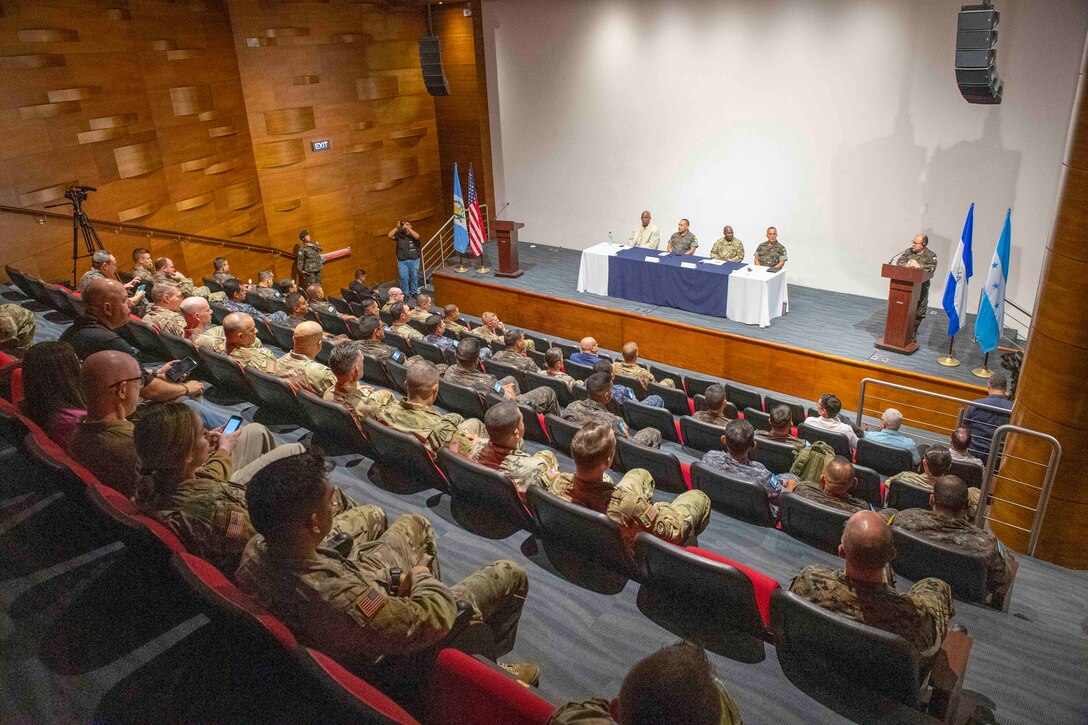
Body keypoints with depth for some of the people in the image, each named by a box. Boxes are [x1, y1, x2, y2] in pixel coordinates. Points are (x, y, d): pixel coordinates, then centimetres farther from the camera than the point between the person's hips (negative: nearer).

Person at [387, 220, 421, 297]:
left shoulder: (413, 234, 2)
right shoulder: (399, 235, 6)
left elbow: (417, 236, -21)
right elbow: (389, 235, -5)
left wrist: (407, 228, -19)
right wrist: (397, 227, -10)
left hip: (414, 260, 0)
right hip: (402, 261, 1)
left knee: (414, 277, 7)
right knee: (404, 278, -2)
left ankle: (414, 293, 22)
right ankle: (405, 294, 7)